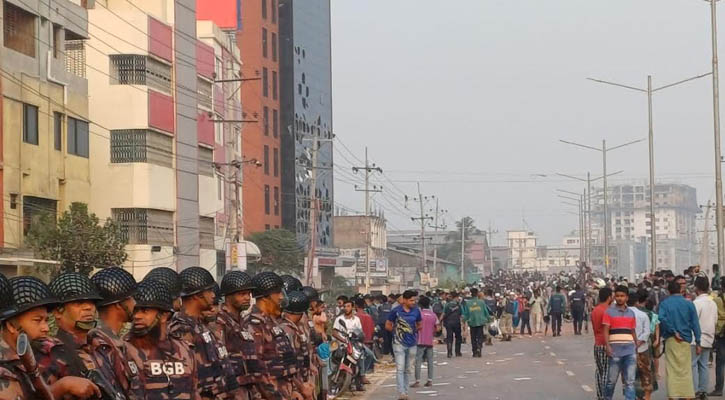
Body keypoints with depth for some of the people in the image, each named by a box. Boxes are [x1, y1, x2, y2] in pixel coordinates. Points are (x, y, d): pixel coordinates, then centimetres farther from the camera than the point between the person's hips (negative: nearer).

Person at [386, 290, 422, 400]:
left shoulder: (416, 311, 2)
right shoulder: (396, 311, -7)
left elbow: (419, 325, 17)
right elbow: (387, 325, 3)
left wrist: (414, 331, 1)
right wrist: (397, 331, -5)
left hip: (412, 344, 4)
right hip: (399, 343, -4)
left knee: (407, 370, 13)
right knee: (400, 369, -11)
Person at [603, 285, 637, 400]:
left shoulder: (631, 313, 14)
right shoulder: (609, 312, 2)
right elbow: (606, 330, -4)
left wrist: (637, 345, 16)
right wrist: (608, 346, -15)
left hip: (630, 349, 3)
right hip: (615, 350, -3)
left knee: (630, 381, 0)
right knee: (612, 380, 3)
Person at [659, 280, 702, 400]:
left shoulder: (665, 303, 1)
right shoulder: (688, 304, 3)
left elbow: (661, 318, -17)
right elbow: (695, 324, 1)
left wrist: (673, 332, -9)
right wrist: (697, 342, 3)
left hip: (671, 340, -1)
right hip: (686, 340, 1)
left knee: (672, 369, 3)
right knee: (686, 370, 6)